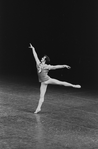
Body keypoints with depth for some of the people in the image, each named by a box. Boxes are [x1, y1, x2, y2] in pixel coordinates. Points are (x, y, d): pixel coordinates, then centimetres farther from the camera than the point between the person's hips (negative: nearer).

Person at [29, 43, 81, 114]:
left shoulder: (47, 67, -6)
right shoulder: (38, 64, 6)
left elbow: (56, 67, -7)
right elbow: (35, 56, 15)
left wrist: (64, 66, -14)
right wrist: (33, 49, 22)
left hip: (48, 79, -3)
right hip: (43, 83, 3)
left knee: (62, 83, -4)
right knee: (42, 96, -1)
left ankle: (74, 85, 7)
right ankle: (38, 108, -4)